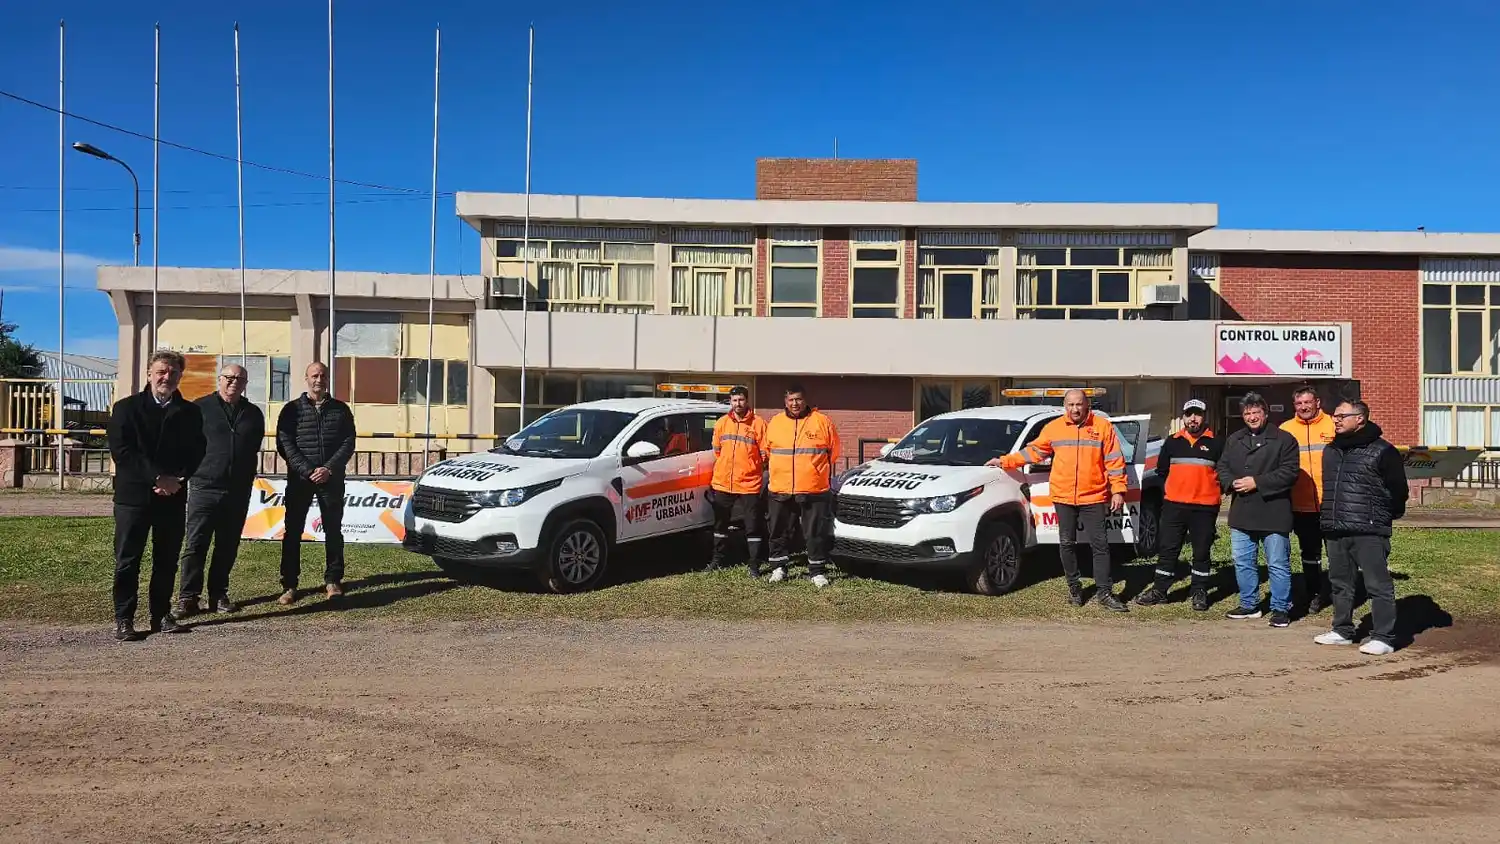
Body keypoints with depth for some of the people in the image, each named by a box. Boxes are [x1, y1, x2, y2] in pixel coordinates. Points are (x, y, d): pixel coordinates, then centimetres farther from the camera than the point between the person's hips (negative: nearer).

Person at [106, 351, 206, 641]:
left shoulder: (189, 412, 9)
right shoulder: (126, 408, 1)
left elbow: (196, 452, 6)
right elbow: (121, 451, -9)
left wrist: (178, 479, -12)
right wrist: (157, 477, -16)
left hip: (174, 496, 3)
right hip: (133, 495, -2)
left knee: (167, 560, 7)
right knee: (127, 560, 1)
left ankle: (161, 615, 17)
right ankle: (123, 619, 9)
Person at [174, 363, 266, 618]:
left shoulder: (253, 414, 12)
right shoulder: (200, 408, 1)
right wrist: (193, 471, 0)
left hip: (238, 491, 4)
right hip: (204, 488, -3)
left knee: (228, 546, 8)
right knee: (196, 544, -4)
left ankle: (218, 595, 17)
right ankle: (187, 597, 0)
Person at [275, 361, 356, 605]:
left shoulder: (341, 410, 8)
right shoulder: (292, 409, 4)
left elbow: (348, 443, 2)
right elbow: (285, 444, -3)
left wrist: (329, 469, -11)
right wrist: (308, 471, -13)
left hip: (332, 479, 1)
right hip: (299, 478, -1)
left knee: (333, 530, 5)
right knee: (293, 532, -1)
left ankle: (333, 580, 15)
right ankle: (289, 585, 4)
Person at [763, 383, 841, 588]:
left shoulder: (822, 422, -1)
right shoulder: (774, 423, 6)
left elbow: (834, 451, 7)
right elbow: (765, 451, 17)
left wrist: (814, 469, 10)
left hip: (815, 491, -2)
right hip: (780, 492, 2)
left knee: (816, 534, 3)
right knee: (779, 533, 11)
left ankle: (817, 571, 14)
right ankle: (778, 568, 25)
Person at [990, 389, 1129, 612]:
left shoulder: (1103, 426, 0)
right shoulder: (1053, 428, 4)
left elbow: (1115, 461, 0)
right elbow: (1033, 451, 13)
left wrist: (1118, 491, -4)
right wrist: (1005, 461, 8)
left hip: (1094, 498, -2)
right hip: (1063, 497, 2)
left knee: (1100, 545, -1)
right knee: (1067, 544, 8)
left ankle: (1105, 593, 4)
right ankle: (1074, 587, 22)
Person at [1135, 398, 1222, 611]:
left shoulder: (1215, 444, 2)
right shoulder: (1172, 442, 8)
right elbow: (1161, 469, 18)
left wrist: (1217, 491, 2)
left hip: (1204, 507, -2)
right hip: (1174, 505, 2)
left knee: (1201, 552, 6)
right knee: (1168, 549, 5)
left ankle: (1200, 592, 16)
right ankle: (1159, 590, 11)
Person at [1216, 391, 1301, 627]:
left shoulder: (1283, 439, -4)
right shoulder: (1233, 440, 14)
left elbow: (1289, 472, -12)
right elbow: (1222, 467, 14)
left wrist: (1257, 482, -17)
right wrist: (1231, 483, -7)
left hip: (1273, 513, -5)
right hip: (1241, 513, 6)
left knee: (1278, 564, 1)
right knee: (1242, 563, 12)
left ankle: (1281, 609, 11)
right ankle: (1249, 604, 25)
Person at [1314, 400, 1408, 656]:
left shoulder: (1382, 451, -6)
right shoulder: (1331, 450, 16)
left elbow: (1398, 490, -2)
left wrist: (1383, 516, 5)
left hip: (1369, 532, -7)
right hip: (1335, 531, 7)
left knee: (1378, 585, -4)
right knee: (1340, 583, 14)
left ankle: (1383, 637, 2)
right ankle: (1342, 630, 25)